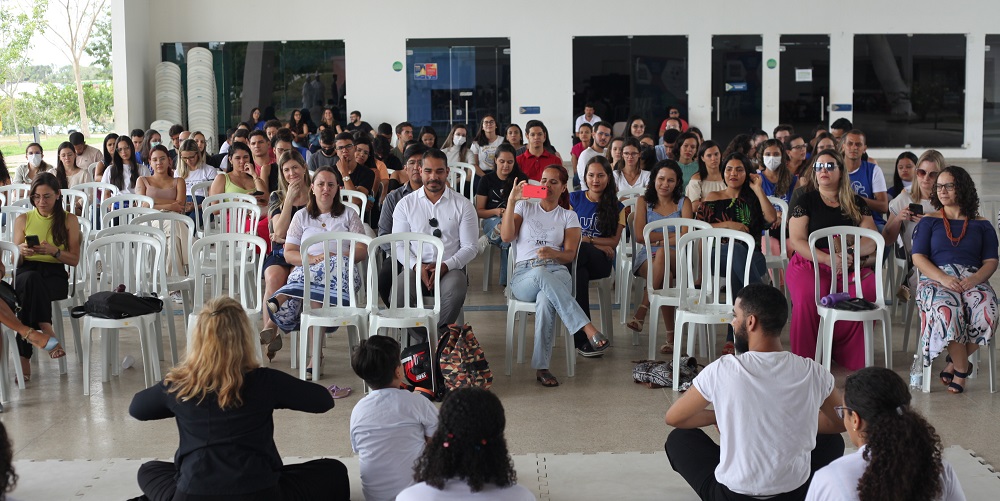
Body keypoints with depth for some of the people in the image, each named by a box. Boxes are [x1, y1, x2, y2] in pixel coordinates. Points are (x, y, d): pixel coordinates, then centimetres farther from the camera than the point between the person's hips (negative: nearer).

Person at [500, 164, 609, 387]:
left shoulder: (569, 216, 20)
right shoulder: (525, 207, 21)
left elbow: (570, 254, 6)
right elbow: (506, 237, 2)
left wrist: (554, 253, -17)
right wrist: (511, 202, -5)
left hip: (557, 272, 0)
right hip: (524, 275, 0)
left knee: (545, 300, -39)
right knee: (541, 273, -41)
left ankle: (541, 367, -39)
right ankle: (588, 328, -48)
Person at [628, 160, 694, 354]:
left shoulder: (683, 203, 13)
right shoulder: (643, 202, 13)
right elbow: (640, 236, -2)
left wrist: (657, 241, -10)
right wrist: (672, 235, -3)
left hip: (676, 258, -1)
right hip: (647, 259, 1)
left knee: (662, 253, -39)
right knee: (664, 276, -37)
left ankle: (642, 312, -44)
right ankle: (671, 335, -41)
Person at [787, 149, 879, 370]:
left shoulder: (856, 203, 17)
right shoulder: (806, 201, 10)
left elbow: (872, 239, 8)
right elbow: (797, 241, -1)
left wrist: (851, 252, -15)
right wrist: (828, 259, -16)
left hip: (851, 266, 2)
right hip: (810, 262, -2)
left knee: (868, 290, -31)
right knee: (808, 296, -35)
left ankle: (849, 355, -12)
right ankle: (804, 359, -16)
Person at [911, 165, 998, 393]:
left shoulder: (982, 225, 18)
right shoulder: (929, 221, 16)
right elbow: (918, 257, 5)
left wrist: (975, 279, -13)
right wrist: (943, 278, -14)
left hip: (972, 279, 1)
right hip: (936, 278, -1)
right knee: (947, 310, -37)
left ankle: (954, 364, -13)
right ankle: (962, 368, -20)